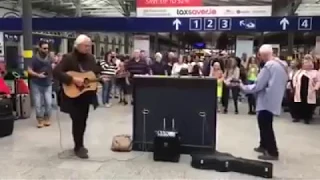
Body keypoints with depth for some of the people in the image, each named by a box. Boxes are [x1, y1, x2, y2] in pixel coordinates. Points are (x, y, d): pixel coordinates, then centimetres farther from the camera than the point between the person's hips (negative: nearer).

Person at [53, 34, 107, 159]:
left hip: (86, 96, 7)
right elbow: (56, 72, -23)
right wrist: (73, 79, -29)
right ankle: (78, 147, 13)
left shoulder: (90, 58, 5)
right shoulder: (69, 58, -14)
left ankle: (79, 144, 31)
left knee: (83, 121, 15)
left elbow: (96, 72, 15)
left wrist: (101, 78, -7)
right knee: (77, 121, -2)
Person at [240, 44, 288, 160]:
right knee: (265, 124, 20)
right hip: (274, 100, 9)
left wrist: (243, 87, -6)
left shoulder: (268, 66, -18)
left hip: (267, 101, -9)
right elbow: (283, 84, 18)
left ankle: (272, 152, 2)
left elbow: (258, 86, -19)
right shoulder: (282, 65, 10)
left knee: (265, 126, -2)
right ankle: (264, 146, 32)